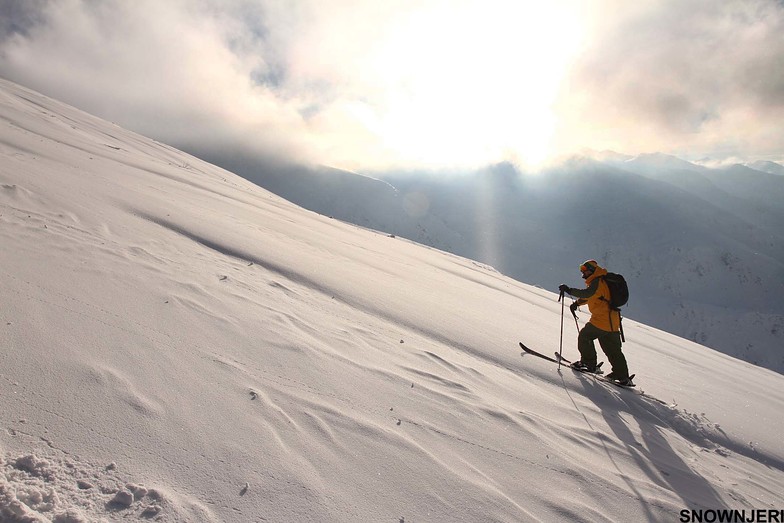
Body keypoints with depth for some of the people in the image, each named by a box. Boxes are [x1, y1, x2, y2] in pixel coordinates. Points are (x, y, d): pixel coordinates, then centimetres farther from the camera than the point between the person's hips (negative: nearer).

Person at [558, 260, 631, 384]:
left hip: (601, 320, -10)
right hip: (612, 320, 10)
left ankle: (588, 363, 10)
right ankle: (622, 376, 15)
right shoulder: (600, 281, 19)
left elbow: (587, 293, -32)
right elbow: (589, 296, 31)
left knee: (584, 336, 6)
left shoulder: (597, 282, -13)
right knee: (613, 350, 12)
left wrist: (569, 290, -30)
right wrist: (577, 303, 22)